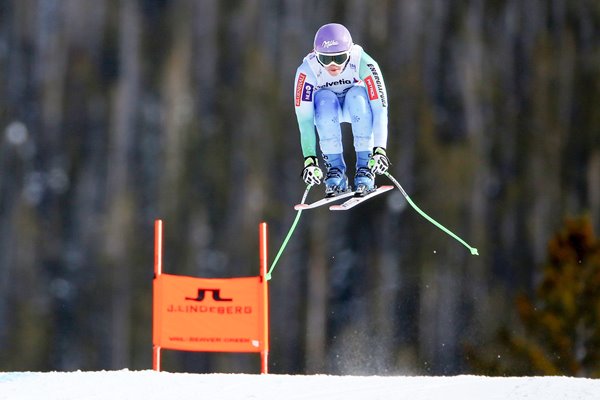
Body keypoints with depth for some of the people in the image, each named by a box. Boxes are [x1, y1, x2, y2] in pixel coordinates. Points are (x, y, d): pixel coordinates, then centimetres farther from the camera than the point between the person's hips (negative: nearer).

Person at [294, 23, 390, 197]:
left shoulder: (364, 64, -32)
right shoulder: (307, 70, -31)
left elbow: (380, 108, -33)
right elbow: (304, 118, -32)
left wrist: (380, 149, -43)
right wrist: (310, 159, -38)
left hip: (355, 106, 0)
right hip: (327, 109, 0)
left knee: (357, 95, -34)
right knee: (325, 99, -34)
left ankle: (364, 168, -27)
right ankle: (335, 169, -25)